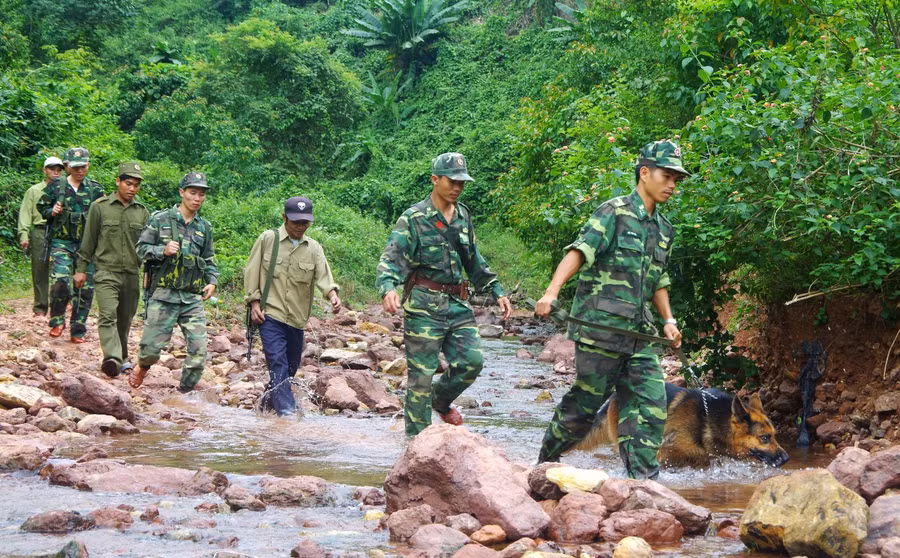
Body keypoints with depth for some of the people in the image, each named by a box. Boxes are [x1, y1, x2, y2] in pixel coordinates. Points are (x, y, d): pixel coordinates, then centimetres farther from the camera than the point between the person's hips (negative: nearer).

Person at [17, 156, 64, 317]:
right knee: (39, 271, 0)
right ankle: (40, 308, 7)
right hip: (40, 232, 0)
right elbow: (25, 214, 7)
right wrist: (24, 235, -5)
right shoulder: (34, 191, 12)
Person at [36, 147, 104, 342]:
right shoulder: (55, 186, 4)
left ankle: (78, 331, 12)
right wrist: (51, 212, -6)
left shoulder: (95, 189, 8)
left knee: (85, 288, 1)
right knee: (60, 280, -21)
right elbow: (41, 207, 15)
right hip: (61, 243, -2)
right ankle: (57, 321, 1)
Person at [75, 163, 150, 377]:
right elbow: (88, 240, 4)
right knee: (108, 315, -18)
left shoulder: (142, 212, 9)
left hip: (132, 275, 4)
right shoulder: (100, 207, -1)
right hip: (106, 272, -4)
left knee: (125, 319, 12)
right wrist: (81, 269, 4)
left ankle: (122, 357, 29)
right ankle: (112, 359, -30)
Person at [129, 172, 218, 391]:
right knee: (152, 346, -1)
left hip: (193, 297, 3)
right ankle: (142, 367, 35)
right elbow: (141, 248, 1)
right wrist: (163, 251, -16)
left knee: (199, 350, -6)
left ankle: (185, 393, 9)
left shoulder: (204, 227, 13)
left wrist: (212, 281, 5)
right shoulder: (160, 219, 1)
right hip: (164, 294, -3)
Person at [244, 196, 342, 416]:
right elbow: (251, 272, 3)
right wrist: (254, 302, -6)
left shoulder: (313, 248, 7)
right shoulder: (267, 239, -1)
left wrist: (332, 295, -26)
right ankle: (288, 413, -21)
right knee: (278, 364, -16)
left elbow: (323, 276, -6)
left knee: (290, 367, 14)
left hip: (296, 318, 5)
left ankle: (267, 405, 32)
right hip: (270, 314, -5)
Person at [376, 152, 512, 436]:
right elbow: (391, 259, -16)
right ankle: (417, 439, 4)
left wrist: (497, 290, 20)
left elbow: (474, 261, 25)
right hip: (424, 306, -6)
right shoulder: (414, 218, -6)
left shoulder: (463, 216, 14)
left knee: (472, 361, -3)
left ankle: (441, 400, 26)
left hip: (458, 305, 6)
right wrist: (388, 288, -35)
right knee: (421, 374, -4)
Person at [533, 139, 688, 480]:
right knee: (584, 404, 1)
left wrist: (668, 320, 14)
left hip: (639, 334, 7)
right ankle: (546, 463, 21)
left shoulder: (663, 229, 18)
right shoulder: (614, 213, -6)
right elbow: (579, 252, -18)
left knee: (650, 406, -2)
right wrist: (551, 292, -31)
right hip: (600, 328, -7)